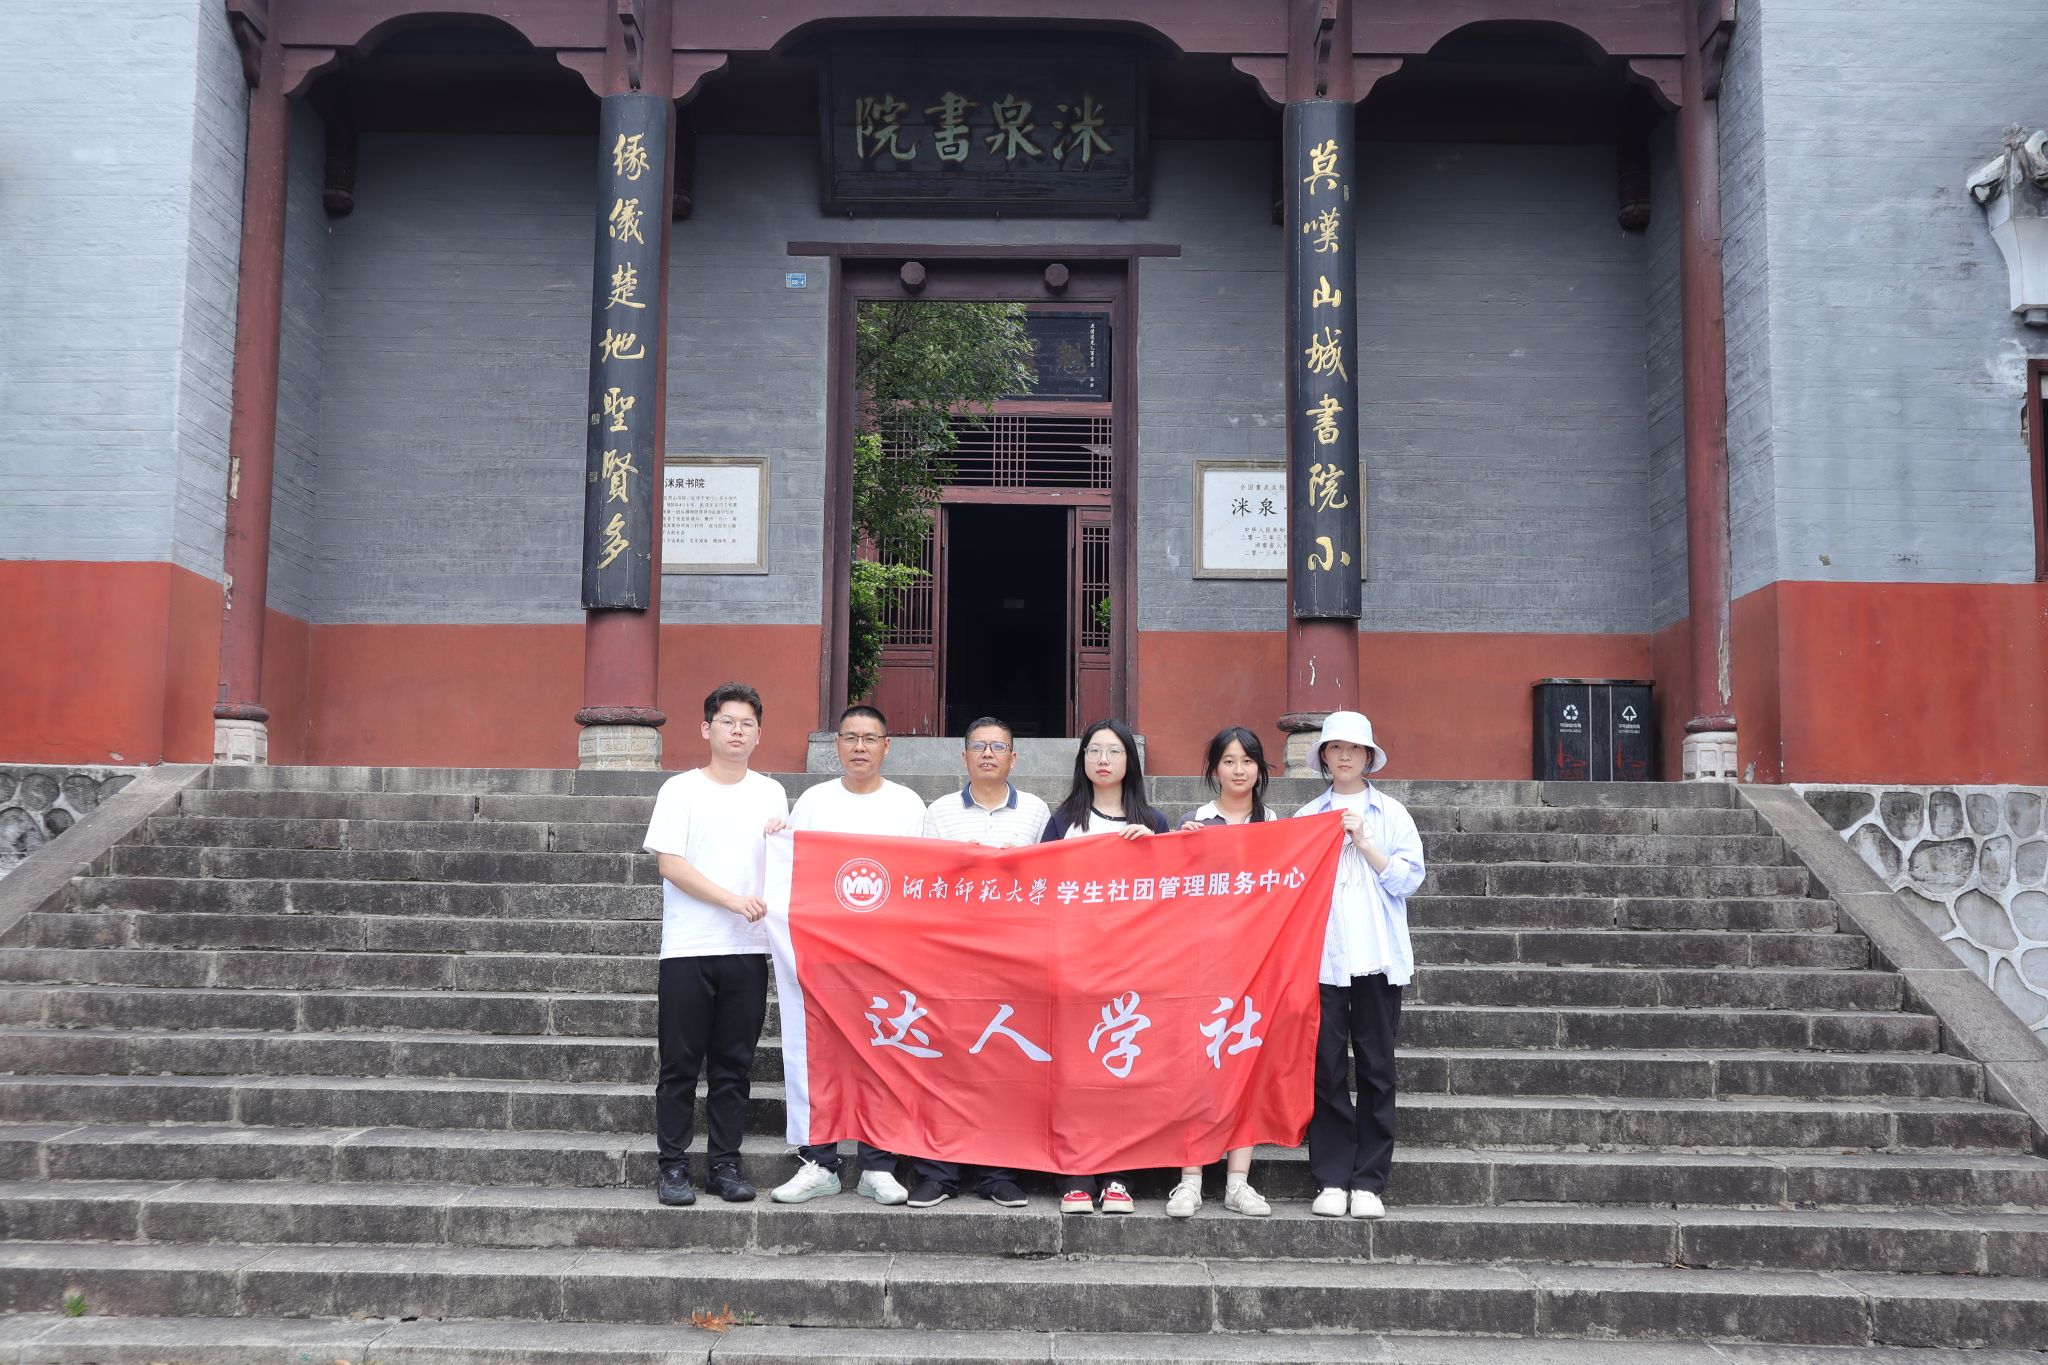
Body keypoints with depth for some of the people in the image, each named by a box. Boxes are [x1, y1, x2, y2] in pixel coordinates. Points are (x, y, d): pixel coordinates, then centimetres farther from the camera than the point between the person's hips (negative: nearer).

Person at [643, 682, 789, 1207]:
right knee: (680, 1065, 2)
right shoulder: (682, 789, 0)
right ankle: (673, 1167, 9)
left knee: (734, 1065, 7)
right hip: (688, 948, -3)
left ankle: (724, 1164, 15)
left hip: (748, 951, 3)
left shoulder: (771, 794, 12)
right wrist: (732, 900, -14)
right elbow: (669, 863, -8)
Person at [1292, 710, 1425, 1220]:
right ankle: (1331, 1181, 4)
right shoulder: (1307, 816, 12)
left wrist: (1363, 843, -7)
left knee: (1376, 1068, 1)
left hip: (1377, 956, 0)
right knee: (1326, 1067, -2)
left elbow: (1409, 878, 0)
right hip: (1321, 955, 0)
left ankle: (1369, 1182, 6)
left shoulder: (1392, 813, 9)